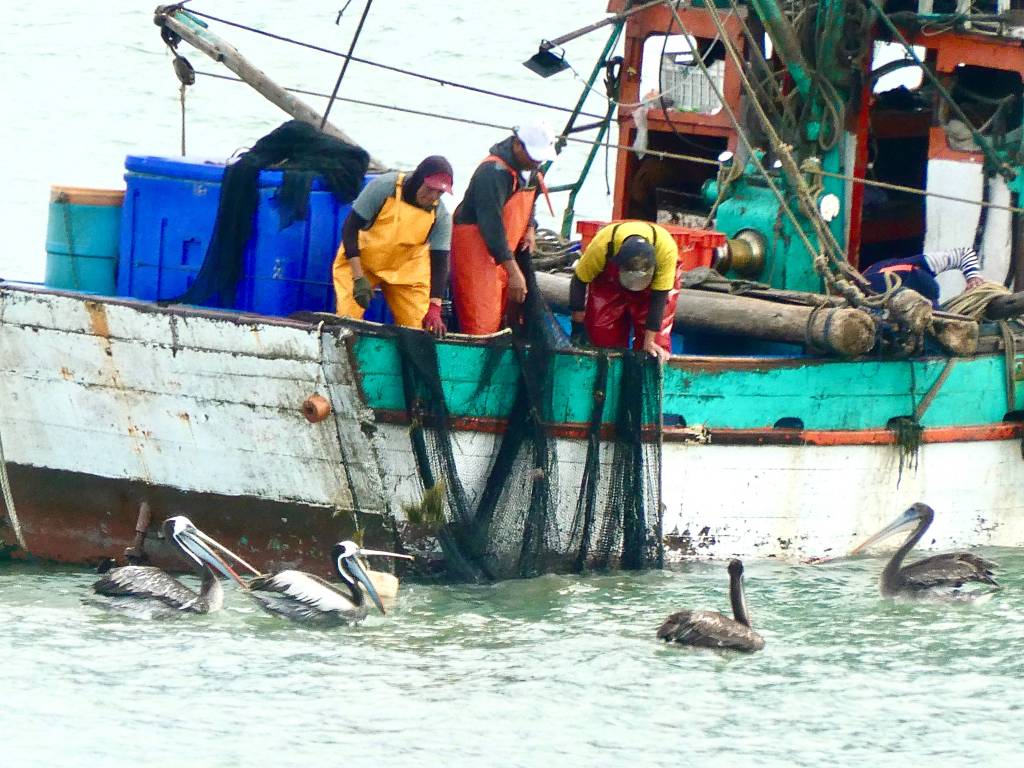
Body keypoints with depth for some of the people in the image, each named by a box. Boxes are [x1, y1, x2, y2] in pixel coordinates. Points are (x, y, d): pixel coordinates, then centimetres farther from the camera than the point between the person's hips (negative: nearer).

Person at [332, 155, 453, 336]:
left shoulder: (441, 216, -15)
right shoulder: (384, 187, -23)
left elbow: (439, 262, -15)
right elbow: (350, 229, -18)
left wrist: (434, 309, -28)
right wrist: (359, 278, -25)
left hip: (406, 271, 2)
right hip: (360, 262, -2)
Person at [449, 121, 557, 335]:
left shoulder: (530, 171, 5)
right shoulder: (494, 172, -25)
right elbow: (492, 224, -28)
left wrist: (530, 228, 4)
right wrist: (514, 272, -30)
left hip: (502, 251, 9)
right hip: (476, 247, -9)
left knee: (496, 321, 12)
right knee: (480, 324, -14)